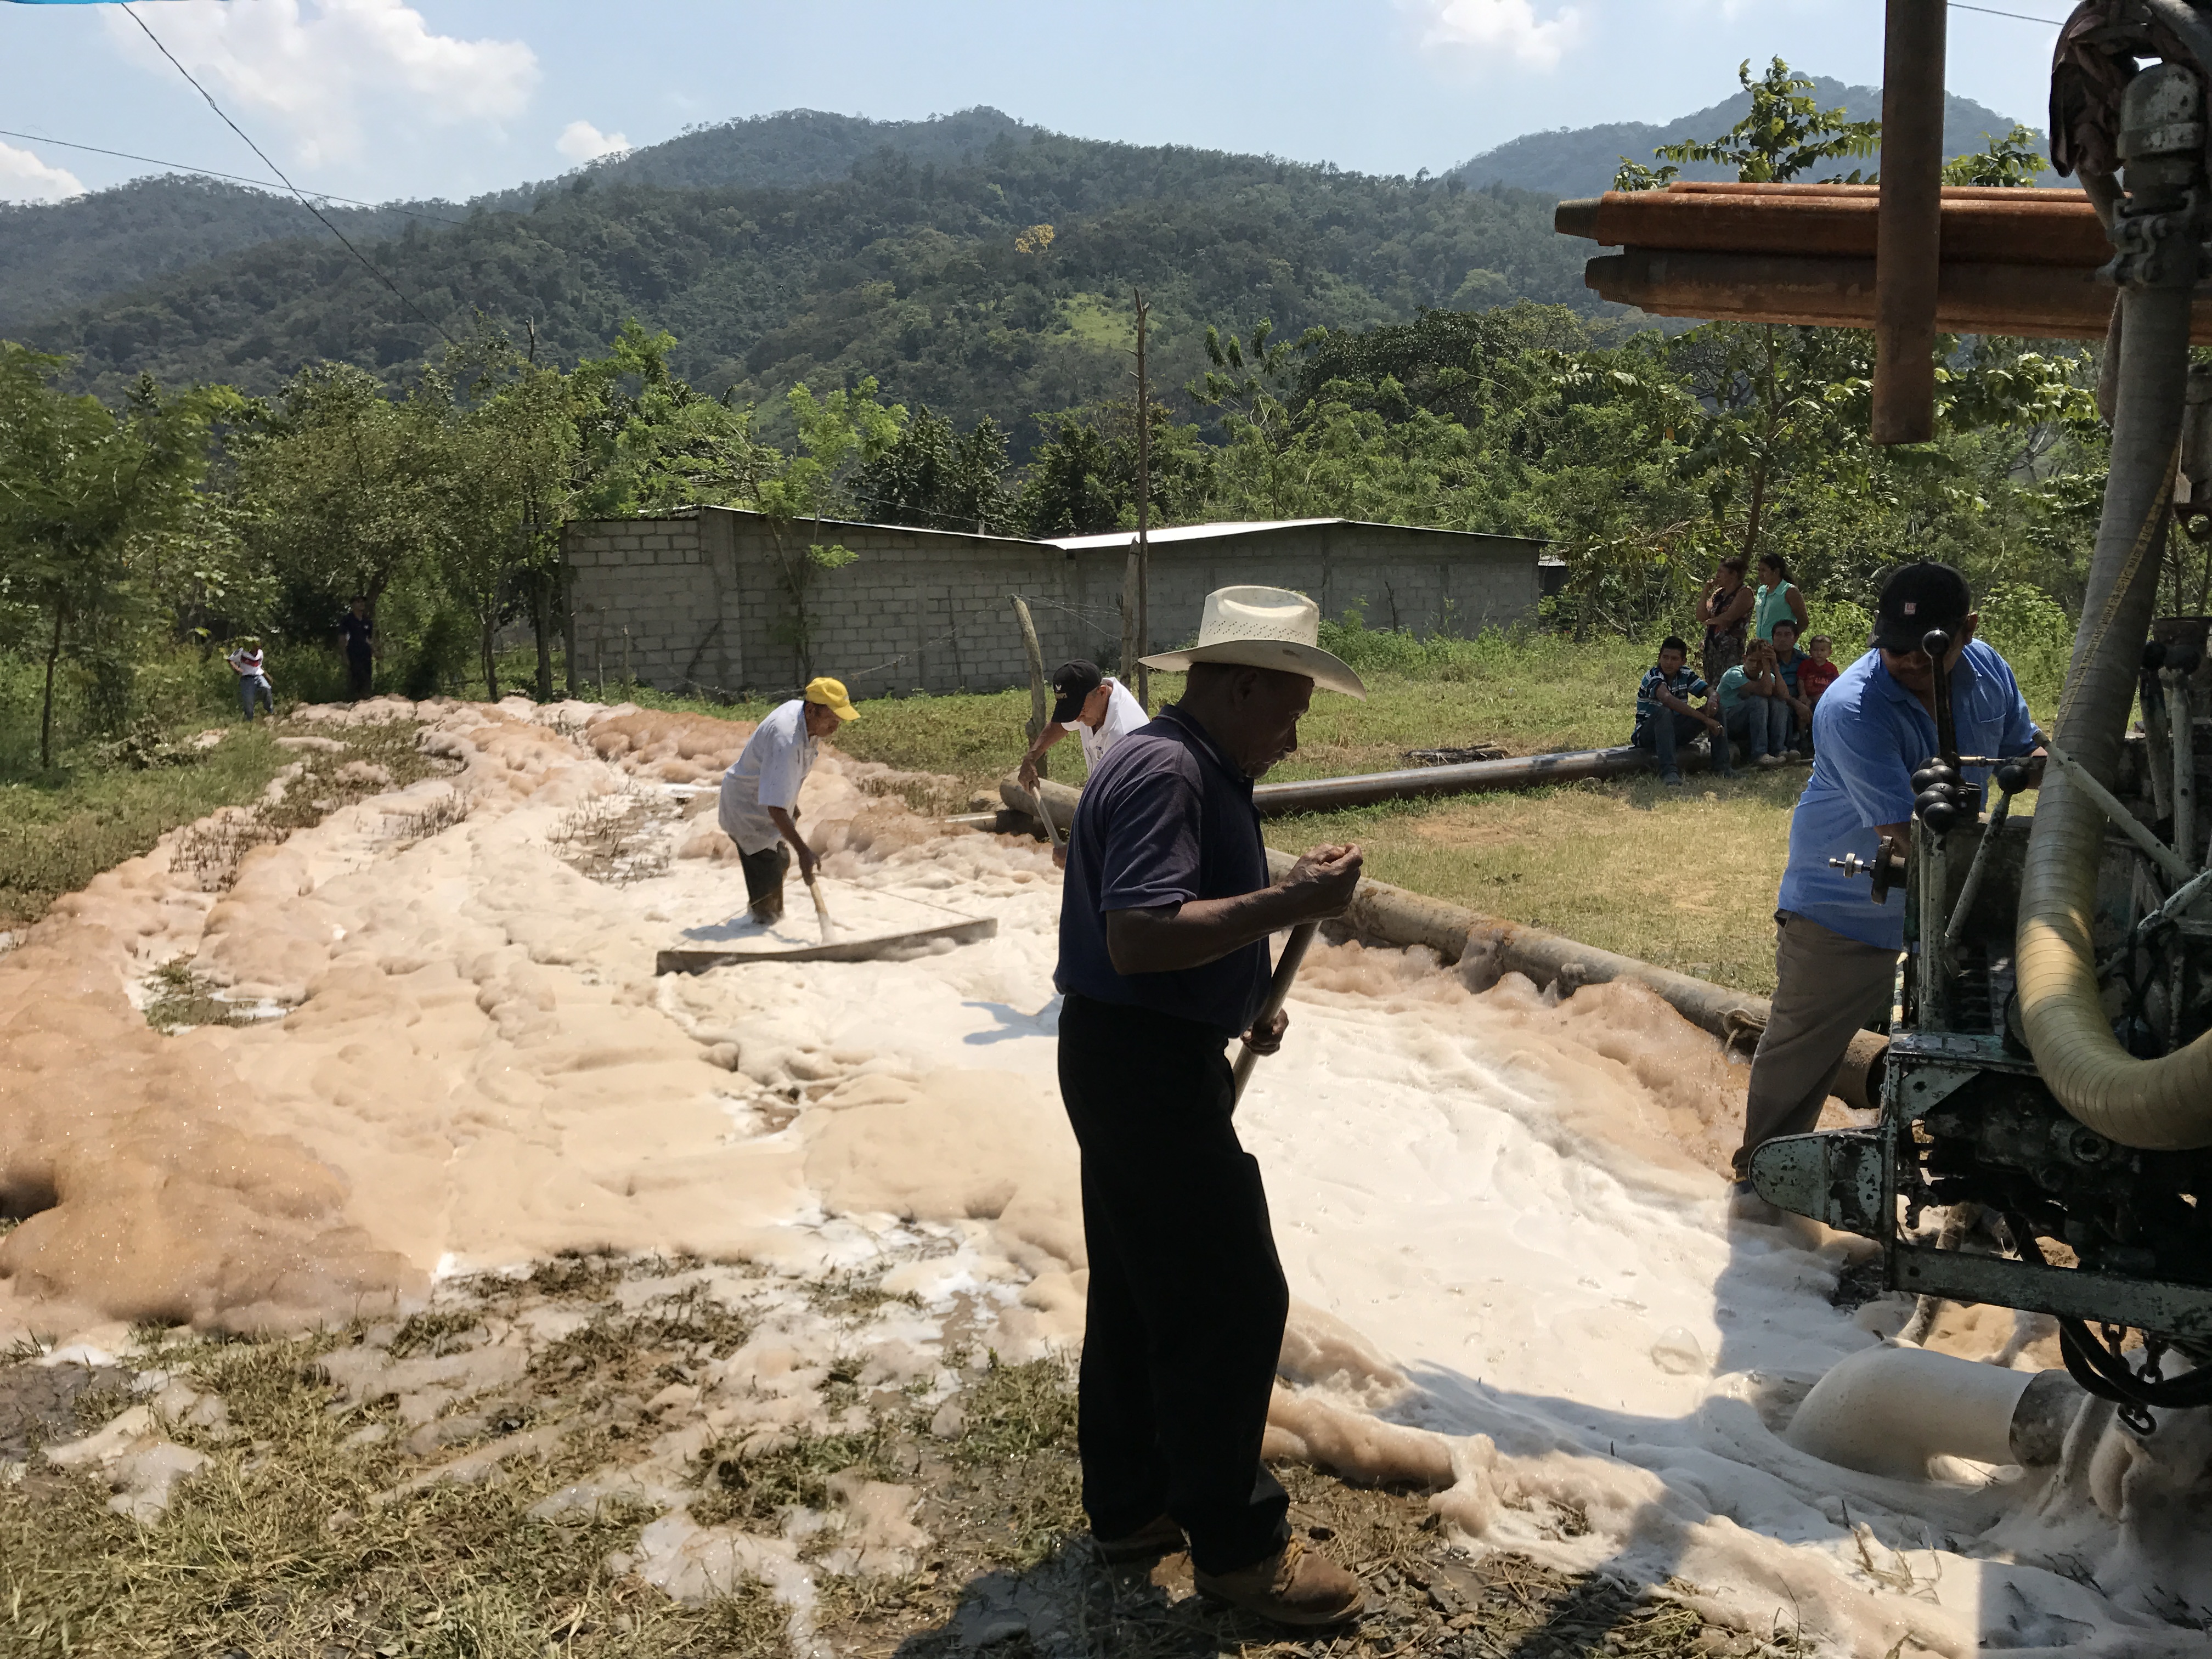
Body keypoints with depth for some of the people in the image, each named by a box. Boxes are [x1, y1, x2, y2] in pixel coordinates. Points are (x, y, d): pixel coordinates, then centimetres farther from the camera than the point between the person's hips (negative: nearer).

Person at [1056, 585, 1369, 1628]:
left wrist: (1247, 1000, 12)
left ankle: (1130, 1506, 31)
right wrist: (1288, 903, -27)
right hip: (1141, 1062, -11)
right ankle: (1235, 1546, 11)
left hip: (1147, 1060, 11)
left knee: (1138, 1295, 18)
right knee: (1230, 1300, -2)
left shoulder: (1204, 771, 15)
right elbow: (1137, 937, -30)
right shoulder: (1164, 771, -20)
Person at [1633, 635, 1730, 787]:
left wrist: (1712, 699, -29)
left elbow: (1710, 691, -1)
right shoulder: (1652, 676, -21)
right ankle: (1668, 772, -47)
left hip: (1675, 732, 7)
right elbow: (1668, 699, -39)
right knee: (1664, 712, -38)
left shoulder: (1685, 675, 1)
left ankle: (1722, 765, -8)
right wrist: (1705, 719, -42)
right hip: (1648, 734, -7)